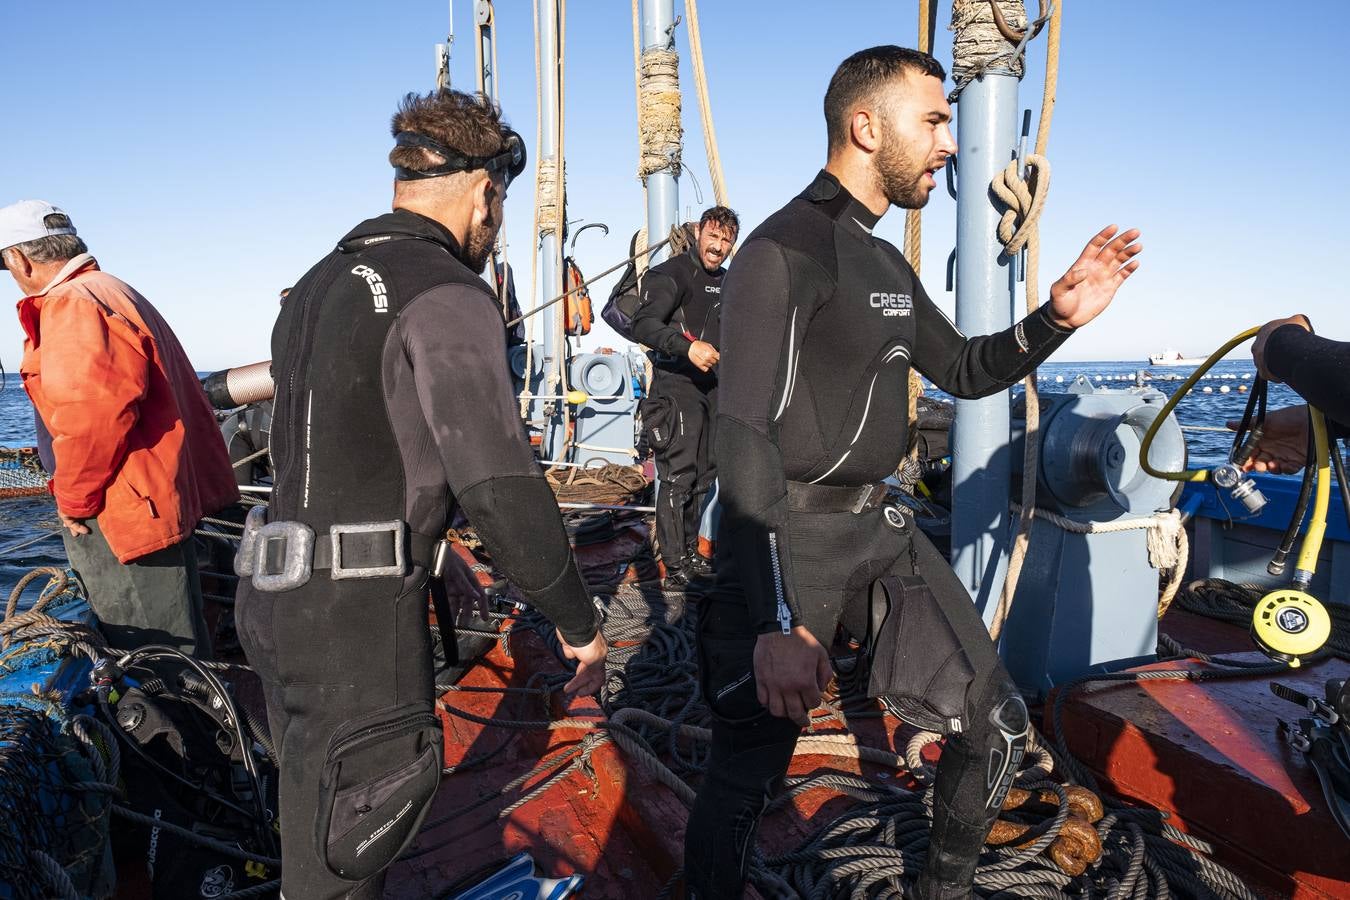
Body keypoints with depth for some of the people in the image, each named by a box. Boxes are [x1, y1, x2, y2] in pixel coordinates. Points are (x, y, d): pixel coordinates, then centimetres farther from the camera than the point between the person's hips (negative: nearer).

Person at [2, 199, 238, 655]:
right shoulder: (117, 292, 18)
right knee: (175, 659, 18)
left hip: (123, 516, -11)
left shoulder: (71, 303, -14)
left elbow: (92, 412, -27)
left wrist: (74, 500, -13)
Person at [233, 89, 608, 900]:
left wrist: (430, 556, 29)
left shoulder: (319, 285, 15)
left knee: (324, 818, 24)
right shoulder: (449, 297, -14)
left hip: (281, 595, 9)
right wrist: (580, 624, -10)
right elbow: (501, 485, -22)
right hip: (359, 616, -9)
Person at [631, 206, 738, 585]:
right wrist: (688, 346, -36)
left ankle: (690, 551, 24)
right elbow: (644, 324, -22)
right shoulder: (670, 274, -9)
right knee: (678, 476, -11)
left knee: (704, 475, 13)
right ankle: (675, 565, -6)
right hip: (677, 386, -8)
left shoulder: (724, 281, 18)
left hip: (711, 386, 9)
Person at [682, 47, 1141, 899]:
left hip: (880, 527, 9)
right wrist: (777, 622, -27)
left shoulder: (887, 264, 14)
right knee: (747, 776, 1)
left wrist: (1057, 317, 4)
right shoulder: (784, 251, -15)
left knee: (998, 727, 12)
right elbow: (744, 439, -22)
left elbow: (962, 370, 23)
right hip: (790, 539, -8)